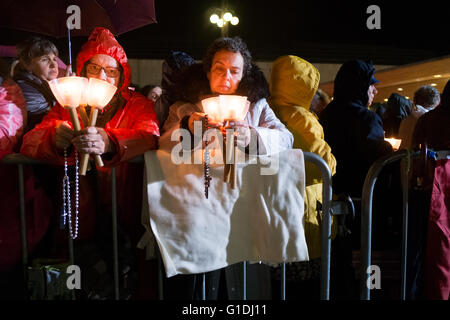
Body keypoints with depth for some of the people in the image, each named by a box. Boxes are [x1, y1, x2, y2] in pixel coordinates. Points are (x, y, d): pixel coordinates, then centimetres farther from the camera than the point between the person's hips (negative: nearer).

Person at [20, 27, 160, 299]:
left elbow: (149, 136, -18)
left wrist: (109, 142, -39)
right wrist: (55, 139, -30)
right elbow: (30, 142, -5)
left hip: (124, 219, -1)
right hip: (78, 223, 2)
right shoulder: (68, 106, 9)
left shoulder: (138, 105, 4)